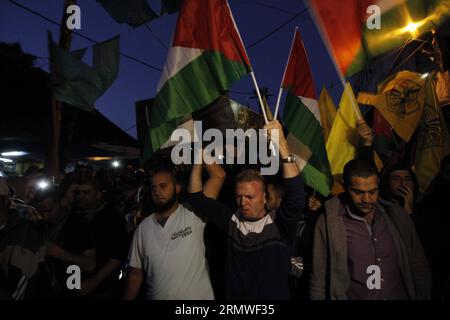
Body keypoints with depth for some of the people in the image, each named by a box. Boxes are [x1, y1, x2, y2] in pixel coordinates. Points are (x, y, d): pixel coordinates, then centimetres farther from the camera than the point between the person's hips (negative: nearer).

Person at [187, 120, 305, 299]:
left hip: (274, 298, -3)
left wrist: (282, 144, -38)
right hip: (233, 296, 3)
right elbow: (197, 198, -2)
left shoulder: (280, 225, -15)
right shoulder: (232, 221, -4)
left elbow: (295, 195, -32)